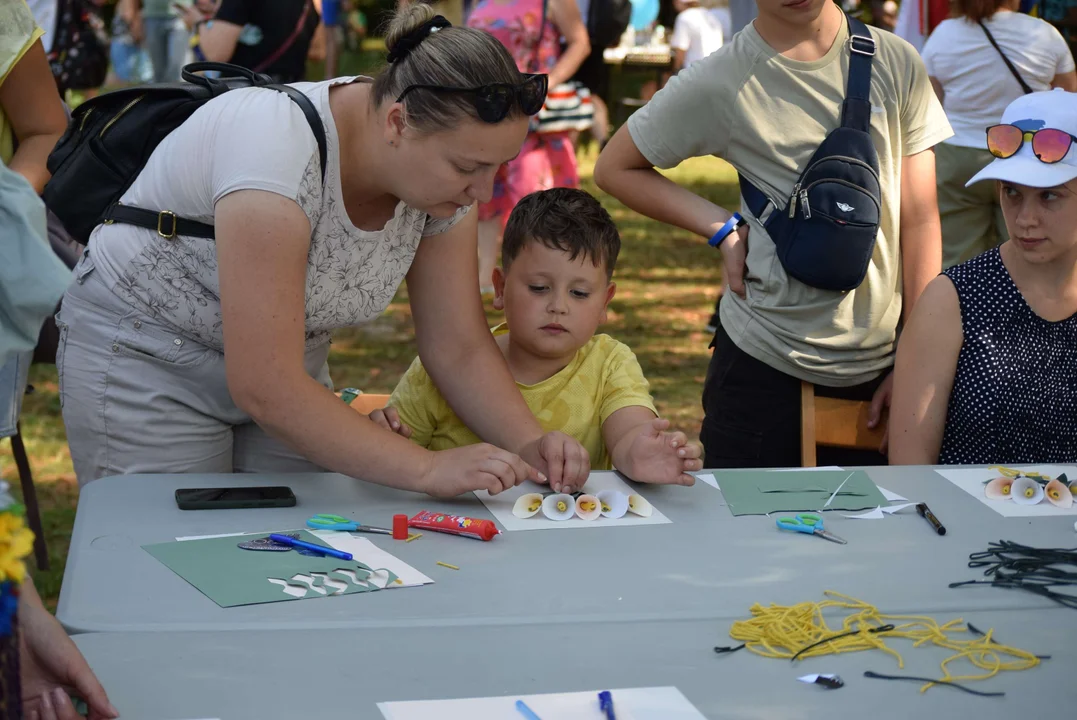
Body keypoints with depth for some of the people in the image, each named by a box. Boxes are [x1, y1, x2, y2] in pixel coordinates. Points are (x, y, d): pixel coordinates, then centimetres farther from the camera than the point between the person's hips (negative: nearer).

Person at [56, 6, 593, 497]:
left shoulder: (444, 172, -13)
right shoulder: (278, 148, -35)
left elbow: (459, 350, -4)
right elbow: (263, 387, -36)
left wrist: (529, 446, -21)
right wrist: (428, 470, -35)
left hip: (280, 361, 6)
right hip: (143, 355, -6)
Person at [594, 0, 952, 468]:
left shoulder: (896, 63, 1)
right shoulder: (719, 82, -8)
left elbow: (919, 218, 3)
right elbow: (614, 169, 4)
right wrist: (723, 230, -6)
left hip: (879, 362, 3)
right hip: (763, 365, -3)